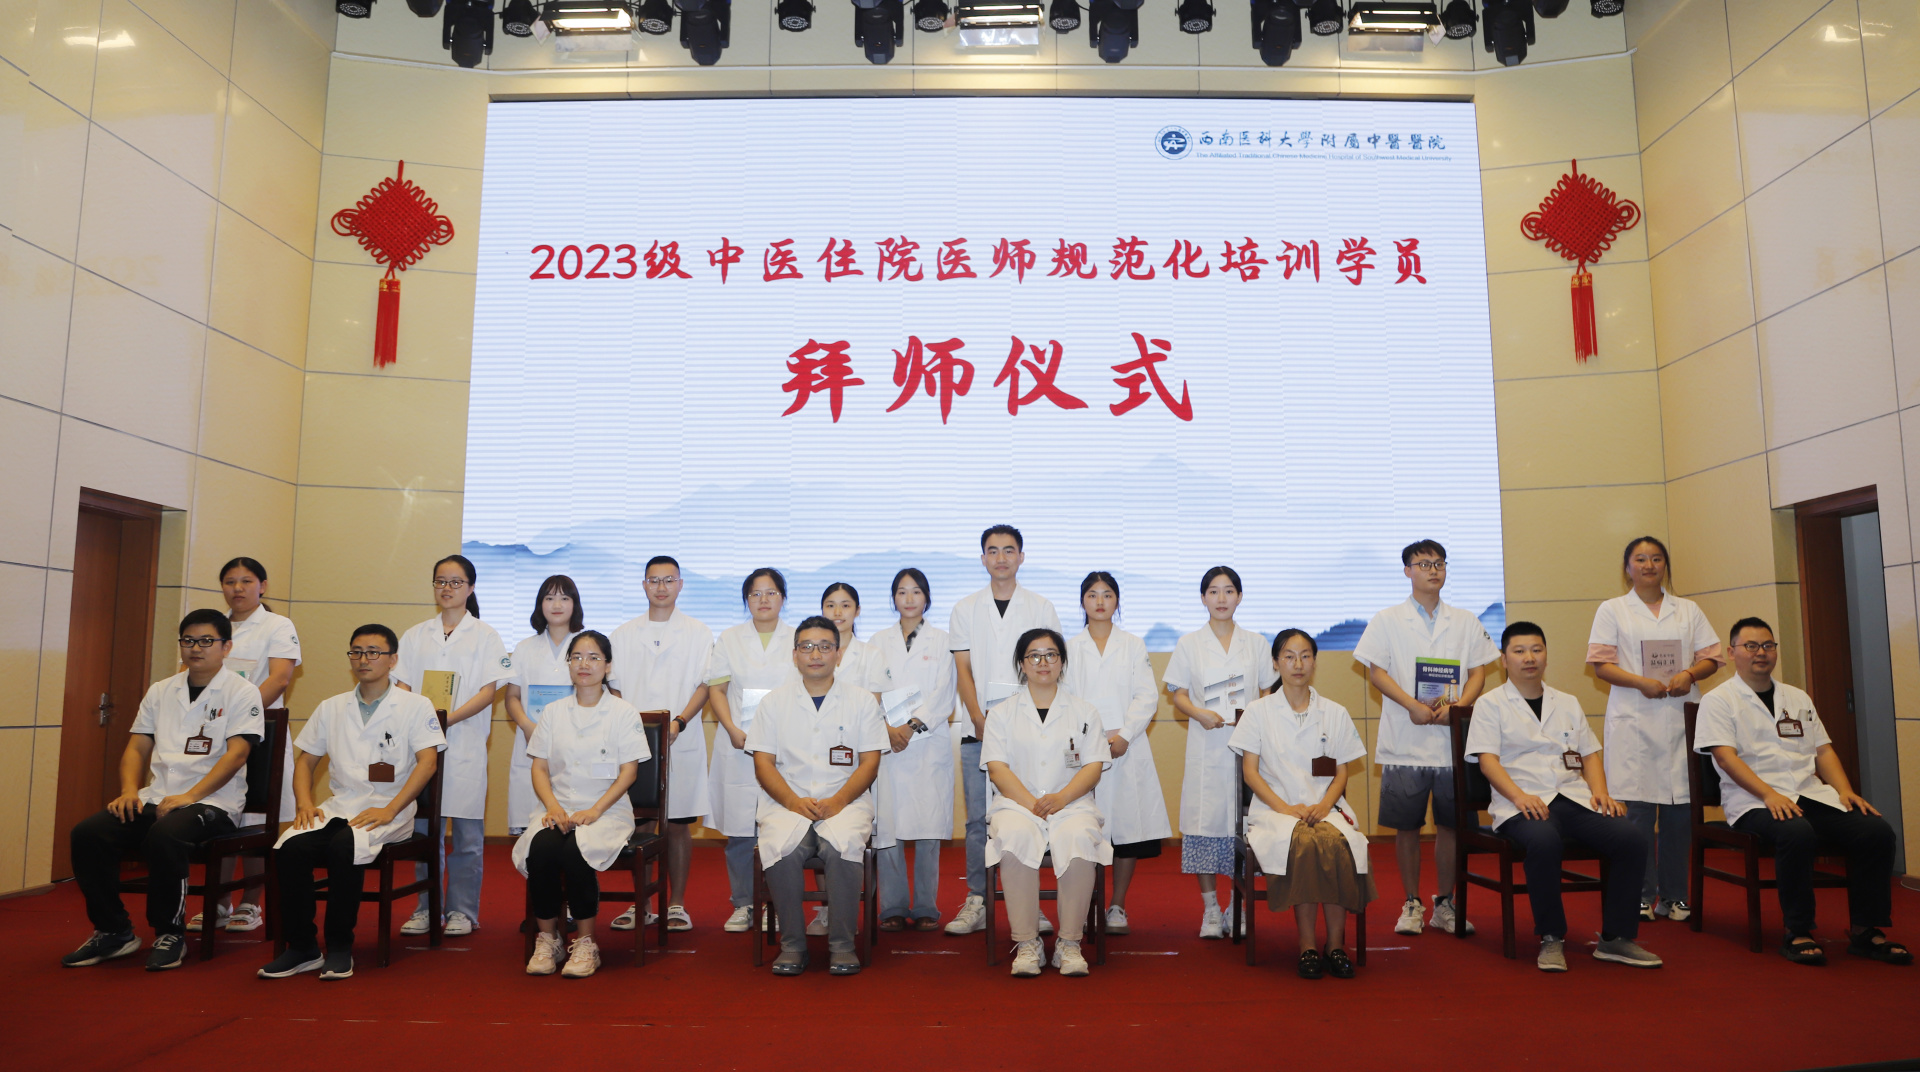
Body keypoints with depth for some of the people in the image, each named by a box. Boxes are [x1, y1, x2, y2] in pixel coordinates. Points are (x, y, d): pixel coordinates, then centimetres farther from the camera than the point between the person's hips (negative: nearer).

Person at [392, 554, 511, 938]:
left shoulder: (485, 635, 4)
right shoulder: (415, 636, 14)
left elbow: (488, 691, -3)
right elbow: (402, 685, 9)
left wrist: (449, 717, -17)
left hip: (465, 741, -3)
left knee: (467, 833, 0)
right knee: (424, 829, 6)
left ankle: (462, 911, 9)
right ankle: (426, 908, 16)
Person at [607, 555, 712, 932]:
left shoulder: (698, 633, 7)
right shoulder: (623, 635, 14)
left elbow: (705, 684, 1)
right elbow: (615, 687, 13)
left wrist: (679, 723, -13)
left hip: (681, 742, -2)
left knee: (678, 824, 1)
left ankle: (676, 904, 10)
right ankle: (639, 902, 15)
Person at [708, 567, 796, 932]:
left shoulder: (798, 640, 11)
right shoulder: (729, 639, 13)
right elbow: (716, 688, 8)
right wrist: (733, 730, -7)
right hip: (739, 746, 1)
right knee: (739, 829, 0)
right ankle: (743, 904, 12)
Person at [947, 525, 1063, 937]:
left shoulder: (1041, 608, 8)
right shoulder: (965, 609, 10)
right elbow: (963, 671, 6)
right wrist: (980, 721, -6)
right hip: (978, 729, 1)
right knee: (978, 818, 2)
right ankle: (976, 902, 10)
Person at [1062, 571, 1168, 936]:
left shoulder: (1134, 646, 13)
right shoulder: (1069, 648, 12)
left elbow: (1147, 697, 4)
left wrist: (1124, 735, -9)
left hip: (1126, 749, 1)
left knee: (1127, 824, 0)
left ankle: (1117, 906, 11)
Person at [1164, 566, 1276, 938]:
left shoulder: (1255, 643, 12)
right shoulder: (1189, 644, 8)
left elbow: (1266, 693, 12)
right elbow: (1179, 696, 5)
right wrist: (1199, 713, -15)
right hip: (1207, 745, -1)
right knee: (1206, 818, -4)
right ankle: (1210, 910, 7)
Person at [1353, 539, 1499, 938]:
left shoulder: (1465, 622, 12)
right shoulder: (1387, 621, 4)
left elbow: (1478, 671, 8)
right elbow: (1375, 670, -2)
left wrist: (1457, 706, -10)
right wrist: (1413, 706, -14)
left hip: (1453, 740, 2)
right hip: (1405, 742, -2)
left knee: (1450, 823, 6)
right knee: (1406, 826, 3)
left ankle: (1445, 903, 19)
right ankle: (1411, 904, 15)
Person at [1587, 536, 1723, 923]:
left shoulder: (1688, 610, 17)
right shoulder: (1612, 610, 9)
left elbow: (1712, 657, 11)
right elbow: (1601, 664, 0)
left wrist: (1688, 674, -10)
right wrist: (1642, 683, -14)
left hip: (1682, 718, 2)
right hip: (1633, 720, -2)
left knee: (1680, 810, 0)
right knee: (1637, 809, -6)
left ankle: (1674, 895, 11)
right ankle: (1641, 895, 3)